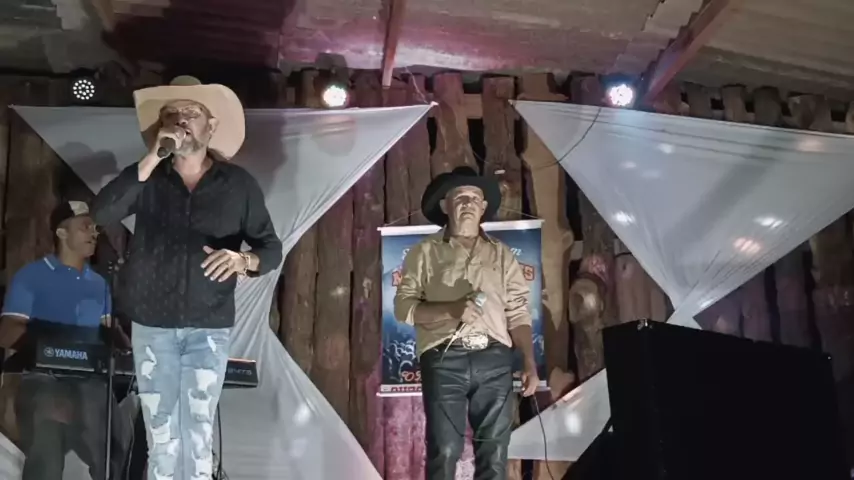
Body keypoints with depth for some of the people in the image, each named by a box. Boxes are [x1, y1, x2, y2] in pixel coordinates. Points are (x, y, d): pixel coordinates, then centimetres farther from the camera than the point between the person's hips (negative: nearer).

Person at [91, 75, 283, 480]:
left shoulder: (239, 184, 0)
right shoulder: (146, 178, 2)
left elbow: (272, 248, 2)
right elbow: (101, 214, -14)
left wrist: (244, 260, -21)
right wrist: (151, 160, -19)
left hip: (209, 328, -1)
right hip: (151, 326, 1)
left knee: (199, 434, -1)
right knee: (160, 435, 6)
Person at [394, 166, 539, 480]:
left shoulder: (502, 255, 16)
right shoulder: (425, 252, 10)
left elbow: (518, 313, 11)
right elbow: (403, 307, 1)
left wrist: (530, 364, 0)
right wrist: (450, 310, -15)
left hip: (495, 360, 2)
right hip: (444, 360, -2)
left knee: (494, 452, 3)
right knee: (444, 451, -5)